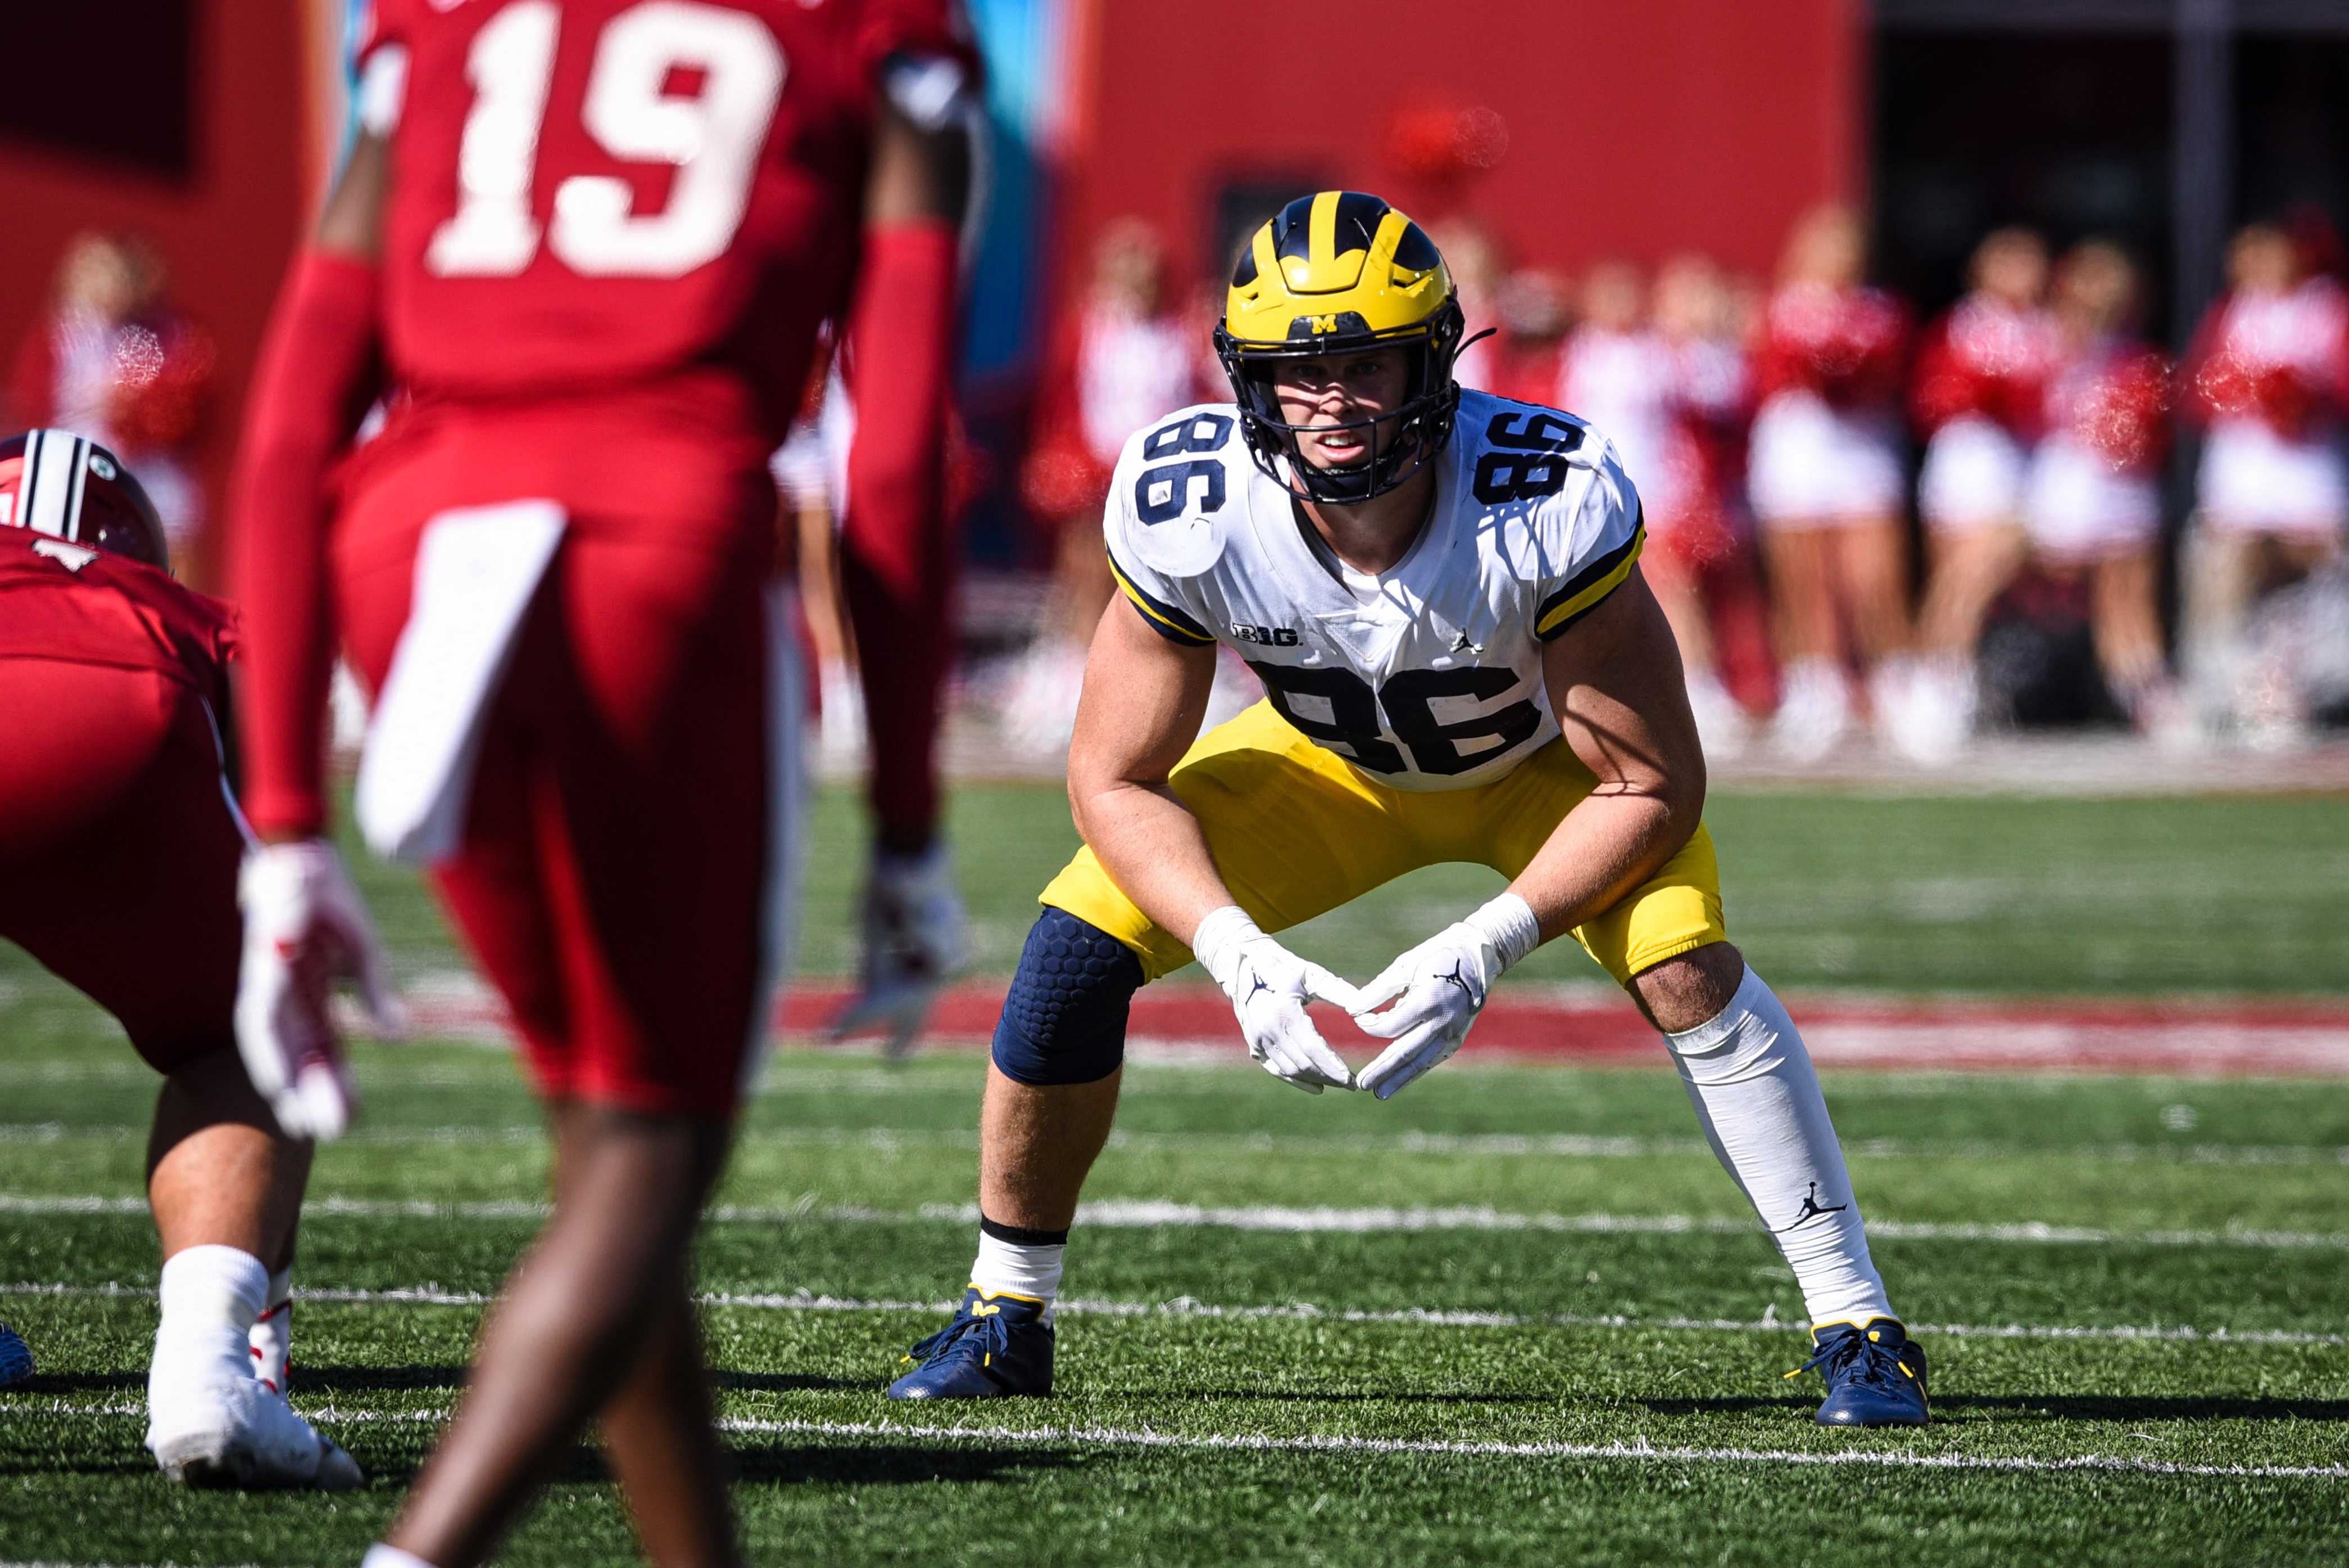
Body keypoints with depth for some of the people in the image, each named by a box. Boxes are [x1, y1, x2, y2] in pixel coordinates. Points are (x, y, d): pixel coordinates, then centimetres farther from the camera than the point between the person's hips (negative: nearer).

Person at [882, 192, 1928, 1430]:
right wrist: (1237, 955, -36)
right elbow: (1117, 780, -20)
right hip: (1331, 761, 2)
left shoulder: (1548, 505, -39)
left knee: (1684, 968, -27)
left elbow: (1652, 786, -28)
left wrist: (1481, 954, -38)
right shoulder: (1190, 513, -32)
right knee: (1081, 944, -14)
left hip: (1550, 760, -2)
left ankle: (1858, 1325, -14)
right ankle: (1005, 1316, 6)